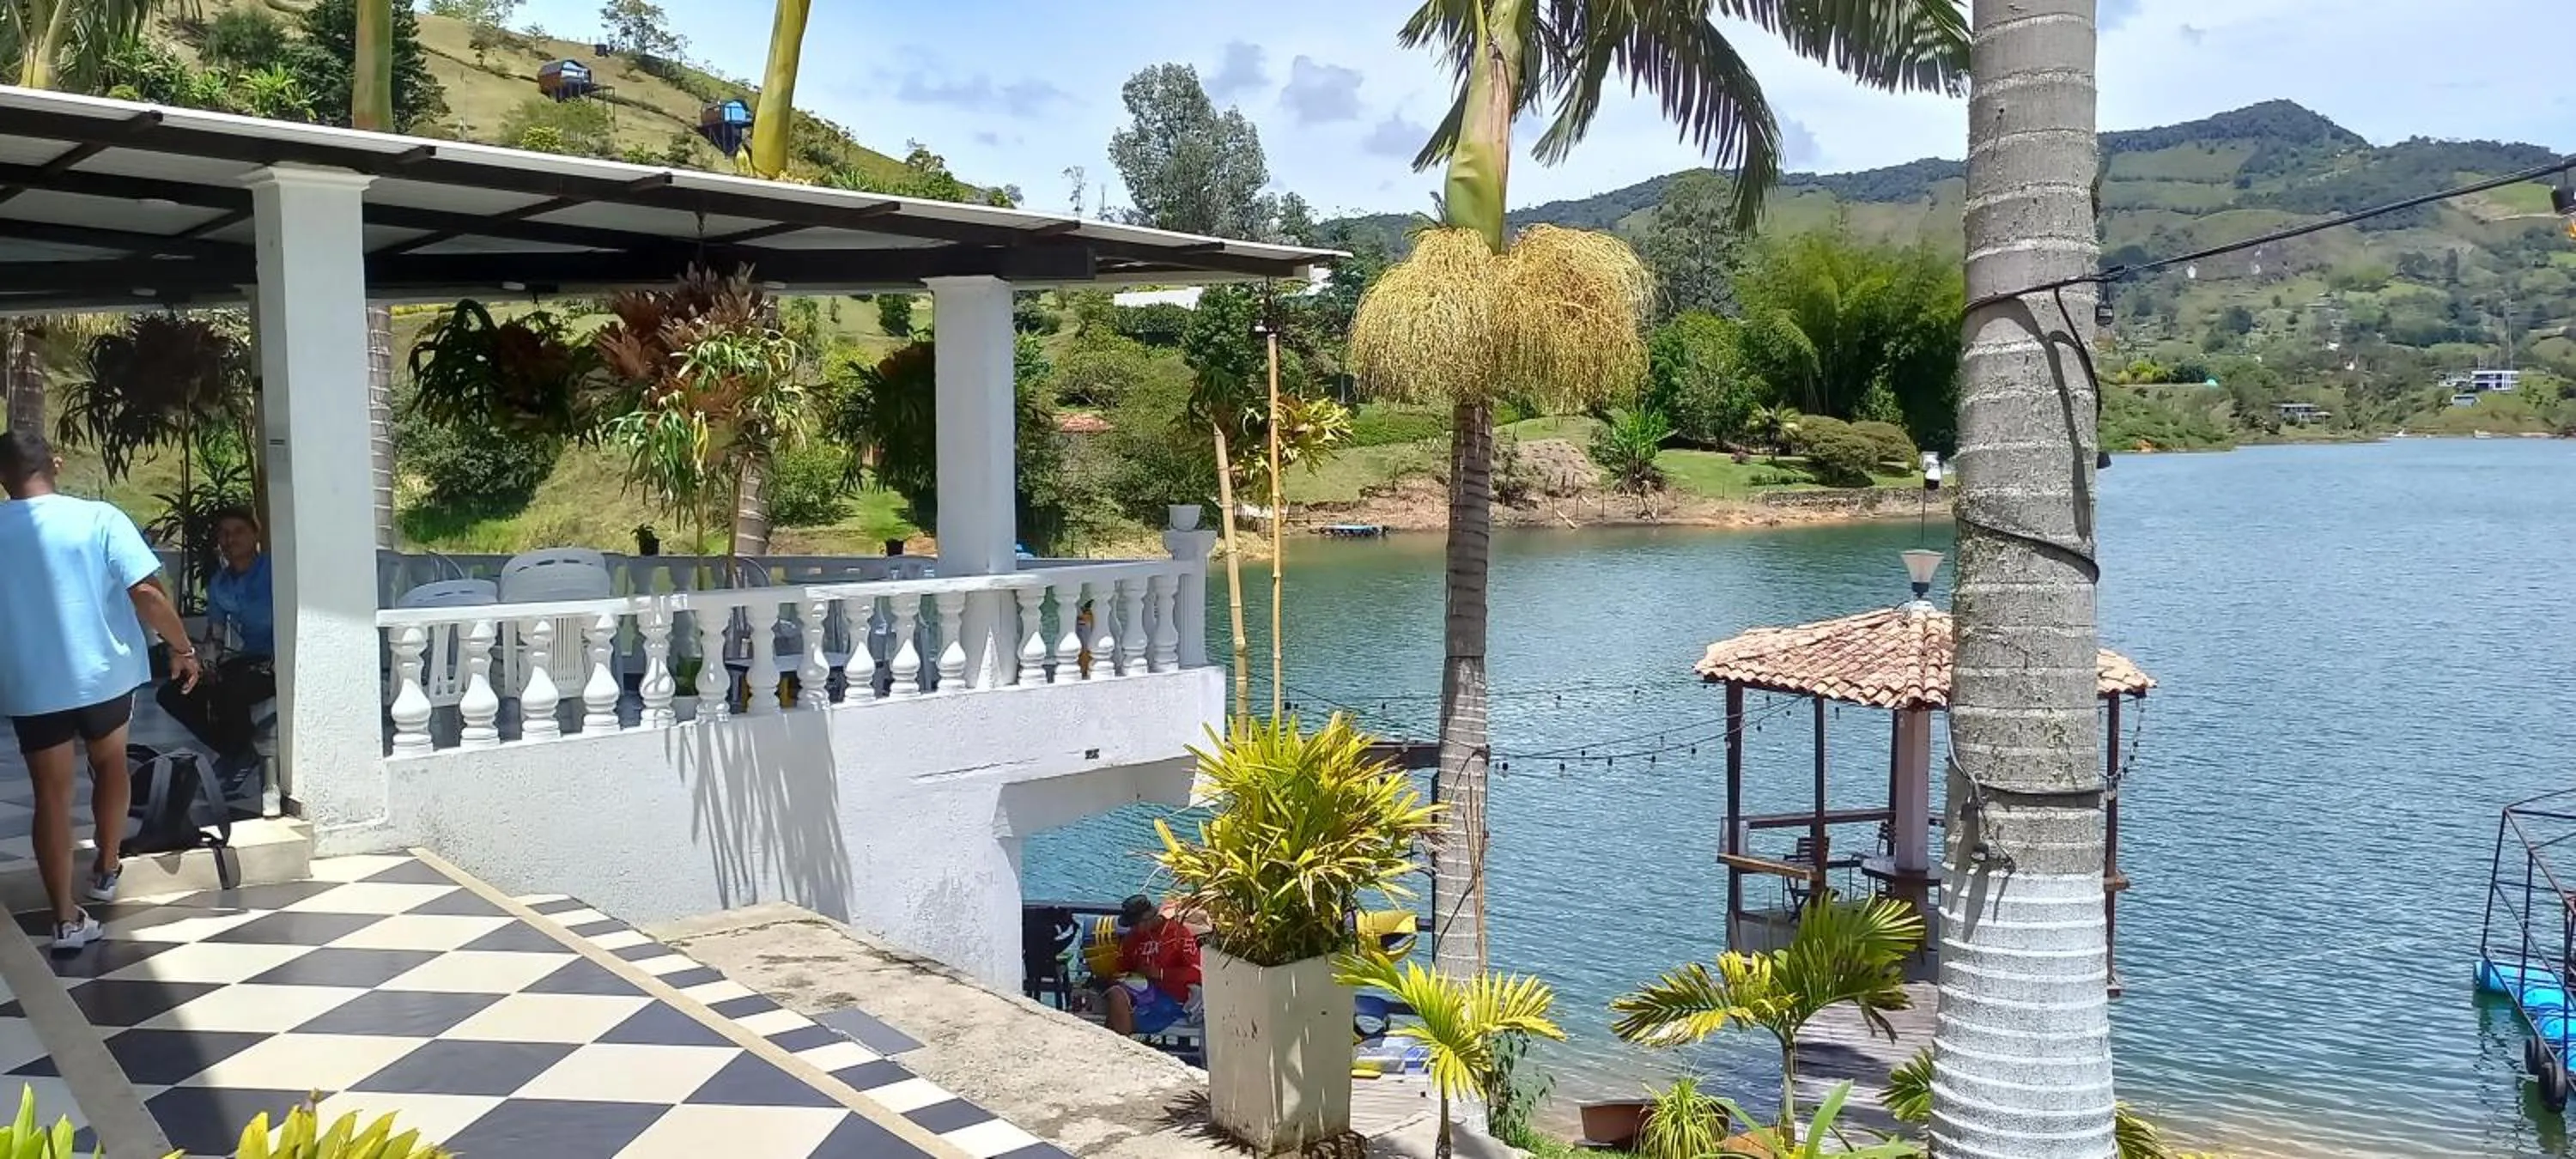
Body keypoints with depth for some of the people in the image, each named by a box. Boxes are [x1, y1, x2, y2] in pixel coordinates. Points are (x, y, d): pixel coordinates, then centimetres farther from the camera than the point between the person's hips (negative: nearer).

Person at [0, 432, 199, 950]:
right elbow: (147, 594, -16)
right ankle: (106, 870, 36)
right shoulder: (98, 518, -11)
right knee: (110, 765, 25)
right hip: (103, 673, -1)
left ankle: (66, 919, 6)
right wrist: (183, 648, -3)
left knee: (52, 794, 6)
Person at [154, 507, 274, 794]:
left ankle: (241, 755, -5)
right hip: (244, 660, 8)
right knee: (171, 695, -4)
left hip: (277, 663, -8)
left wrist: (276, 663, -24)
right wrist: (204, 660, -6)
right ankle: (235, 751, 4)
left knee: (226, 692, -33)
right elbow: (215, 636, 14)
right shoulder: (219, 584, 12)